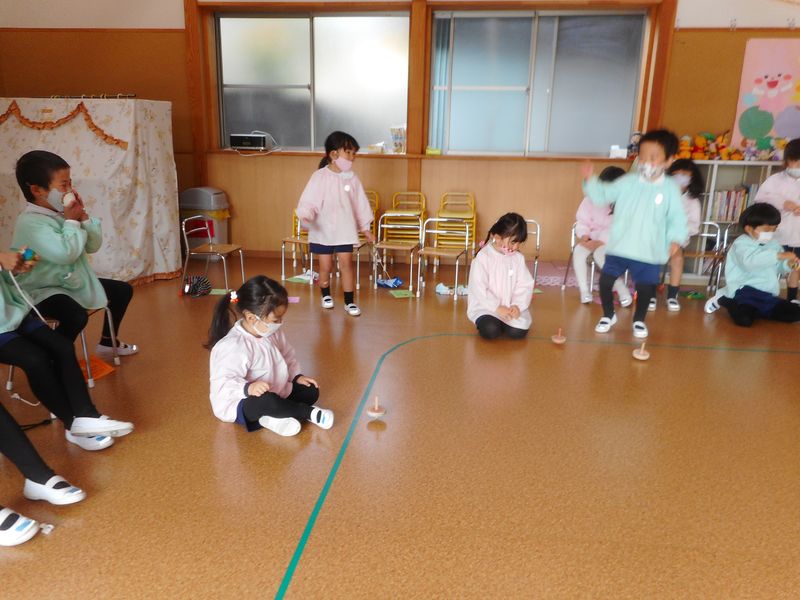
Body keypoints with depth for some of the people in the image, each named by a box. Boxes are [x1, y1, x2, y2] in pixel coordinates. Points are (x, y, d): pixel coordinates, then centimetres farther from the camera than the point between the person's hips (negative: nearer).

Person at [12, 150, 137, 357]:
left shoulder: (62, 213, 3)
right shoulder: (31, 222, -24)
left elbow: (93, 246, 7)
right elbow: (66, 253, -37)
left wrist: (83, 217, -8)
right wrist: (71, 222, -23)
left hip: (72, 281, 9)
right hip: (41, 291, -9)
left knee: (122, 290, 14)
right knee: (76, 316, -37)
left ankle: (107, 342, 29)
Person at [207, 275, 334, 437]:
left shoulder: (272, 333, -1)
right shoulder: (233, 347, -29)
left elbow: (288, 357, 15)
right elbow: (222, 383, -32)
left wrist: (297, 376, 0)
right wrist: (248, 388, -47)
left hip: (275, 393, 9)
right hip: (241, 404, -9)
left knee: (311, 392, 2)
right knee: (267, 401, -40)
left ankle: (273, 418, -16)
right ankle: (309, 413, -14)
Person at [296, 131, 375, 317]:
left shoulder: (352, 178, -2)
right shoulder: (320, 177, -10)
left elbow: (360, 203, 6)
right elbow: (308, 202, -11)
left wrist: (365, 228, 10)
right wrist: (305, 216, -31)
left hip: (344, 230, 2)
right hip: (323, 230, -1)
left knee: (346, 264, -1)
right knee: (325, 267, 9)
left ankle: (349, 302, 10)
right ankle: (326, 295, 34)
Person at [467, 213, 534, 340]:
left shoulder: (518, 257, 2)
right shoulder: (483, 258, -12)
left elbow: (525, 285, 1)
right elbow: (479, 289, -17)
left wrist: (517, 305, -16)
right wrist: (497, 307, -20)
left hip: (511, 307, 4)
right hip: (485, 307, -4)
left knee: (518, 332, -19)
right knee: (490, 331, -29)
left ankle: (501, 321, 14)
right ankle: (484, 321, 7)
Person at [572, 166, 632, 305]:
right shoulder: (590, 200, -1)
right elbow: (582, 221, 1)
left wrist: (599, 241, -26)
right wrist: (584, 236, -18)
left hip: (610, 241, -3)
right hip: (591, 238, 4)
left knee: (599, 254, -35)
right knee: (578, 252, -29)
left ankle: (622, 289, -27)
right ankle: (584, 290, -26)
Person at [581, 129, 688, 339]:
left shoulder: (670, 189, -4)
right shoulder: (627, 182, -1)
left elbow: (677, 217, -3)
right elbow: (603, 195, 0)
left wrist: (676, 238, -17)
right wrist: (590, 180, -14)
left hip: (649, 252, -1)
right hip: (619, 247, 1)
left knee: (645, 288, 9)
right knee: (605, 281, 3)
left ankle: (639, 320, 35)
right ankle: (608, 315, 28)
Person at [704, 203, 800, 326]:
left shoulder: (774, 244, 14)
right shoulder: (742, 243, -10)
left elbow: (779, 267, 18)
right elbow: (750, 260, -32)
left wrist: (789, 265, -6)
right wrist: (779, 255, -34)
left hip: (769, 294, 8)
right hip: (744, 290, -8)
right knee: (744, 319, -30)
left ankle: (755, 309, 14)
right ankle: (723, 299, 1)